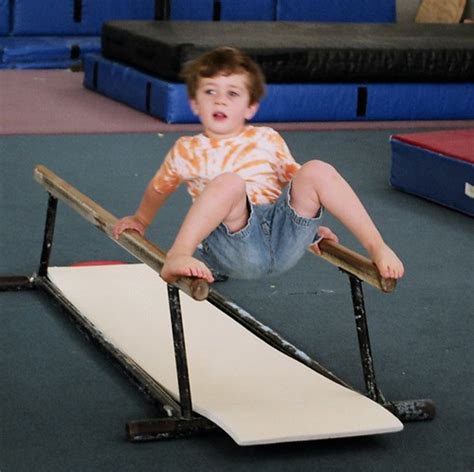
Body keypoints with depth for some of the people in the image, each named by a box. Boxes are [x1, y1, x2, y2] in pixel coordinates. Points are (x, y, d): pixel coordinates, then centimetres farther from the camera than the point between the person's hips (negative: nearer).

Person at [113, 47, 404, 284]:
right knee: (229, 182, -33)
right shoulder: (186, 152, 14)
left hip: (284, 238, 3)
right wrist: (140, 220, 42)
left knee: (317, 170, -20)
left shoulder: (268, 140, 17)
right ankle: (177, 257, -43)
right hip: (235, 248, -3)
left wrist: (310, 226, 23)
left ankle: (377, 247, -17)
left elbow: (294, 179, 28)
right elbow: (159, 188, 31)